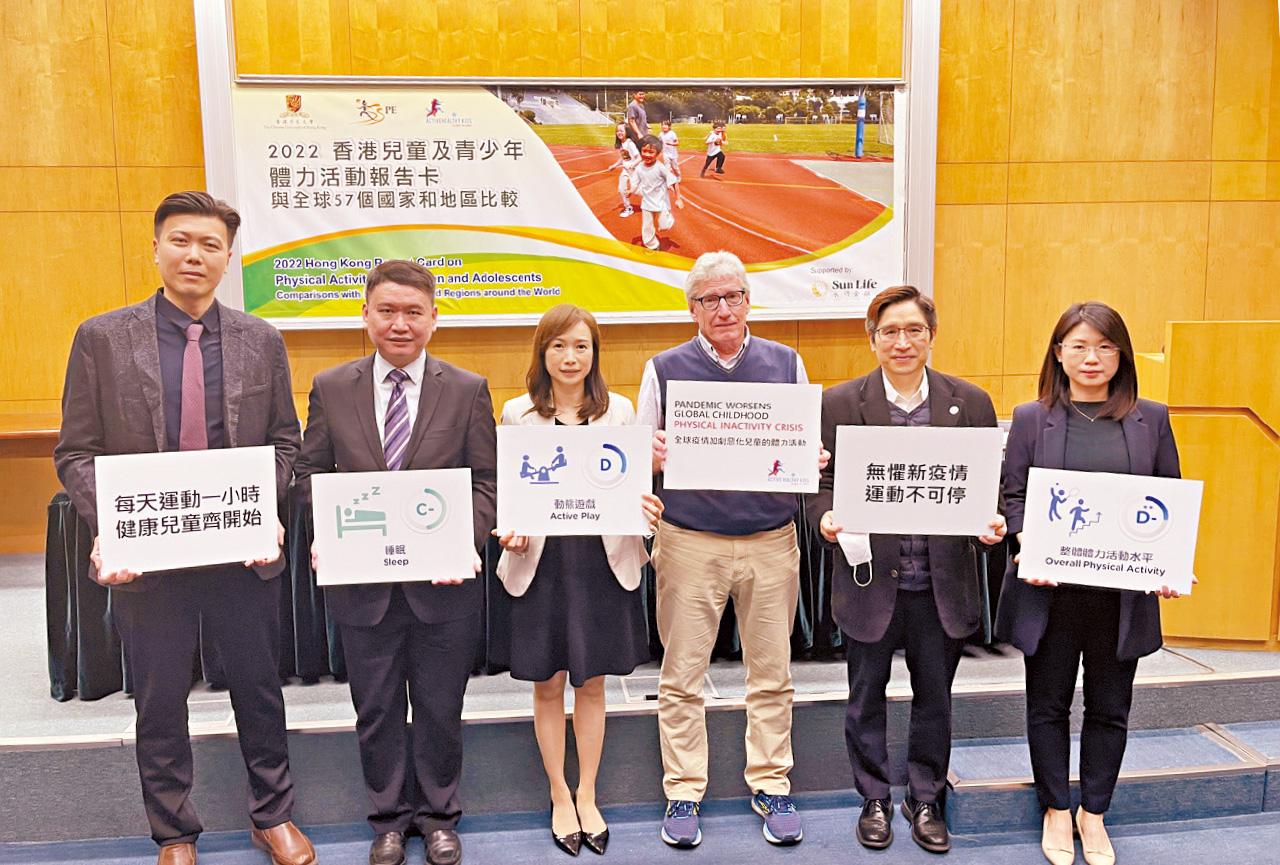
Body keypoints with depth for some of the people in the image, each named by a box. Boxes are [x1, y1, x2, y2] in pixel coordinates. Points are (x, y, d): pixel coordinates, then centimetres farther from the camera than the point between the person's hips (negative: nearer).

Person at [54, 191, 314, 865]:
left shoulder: (261, 342, 2)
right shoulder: (102, 338, -3)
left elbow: (283, 442, 7)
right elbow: (76, 452, -2)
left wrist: (267, 512, -9)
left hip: (245, 554, 1)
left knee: (259, 690, 15)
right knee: (160, 703, 14)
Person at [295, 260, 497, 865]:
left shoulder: (467, 391, -1)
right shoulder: (331, 389, 3)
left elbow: (485, 480, -1)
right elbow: (312, 473, 6)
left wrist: (466, 541, -17)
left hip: (443, 581, -1)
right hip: (362, 581, 1)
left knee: (440, 707, 14)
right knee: (376, 709, 14)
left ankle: (438, 816, 34)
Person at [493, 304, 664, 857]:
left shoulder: (618, 411, 3)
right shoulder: (517, 414, 1)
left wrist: (644, 505, -17)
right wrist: (510, 533, -15)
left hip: (602, 558, 1)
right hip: (540, 561, 0)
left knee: (591, 682, 11)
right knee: (548, 685, 10)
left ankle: (587, 796, 28)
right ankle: (560, 796, 28)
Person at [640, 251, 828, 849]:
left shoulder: (786, 364, 7)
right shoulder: (664, 369, 3)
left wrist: (812, 462, -11)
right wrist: (652, 457, -17)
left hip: (771, 541, 1)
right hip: (689, 543, -1)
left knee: (771, 674, 10)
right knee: (681, 677, 6)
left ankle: (770, 785, 27)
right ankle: (682, 793, 22)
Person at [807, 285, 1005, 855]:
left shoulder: (971, 403, 3)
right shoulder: (839, 403, -2)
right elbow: (822, 481, -1)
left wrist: (992, 522, -13)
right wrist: (826, 518, -20)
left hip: (942, 582, 2)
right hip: (870, 577, -1)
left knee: (934, 699, 15)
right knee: (866, 697, 13)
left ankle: (926, 802, 35)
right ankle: (874, 801, 33)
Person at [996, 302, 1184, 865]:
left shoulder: (1151, 419, 4)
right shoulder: (1031, 418, 1)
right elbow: (1013, 496, 0)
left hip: (1124, 591, 1)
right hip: (1051, 589, -1)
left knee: (1110, 708, 13)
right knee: (1048, 703, 11)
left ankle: (1093, 813, 32)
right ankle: (1056, 811, 29)